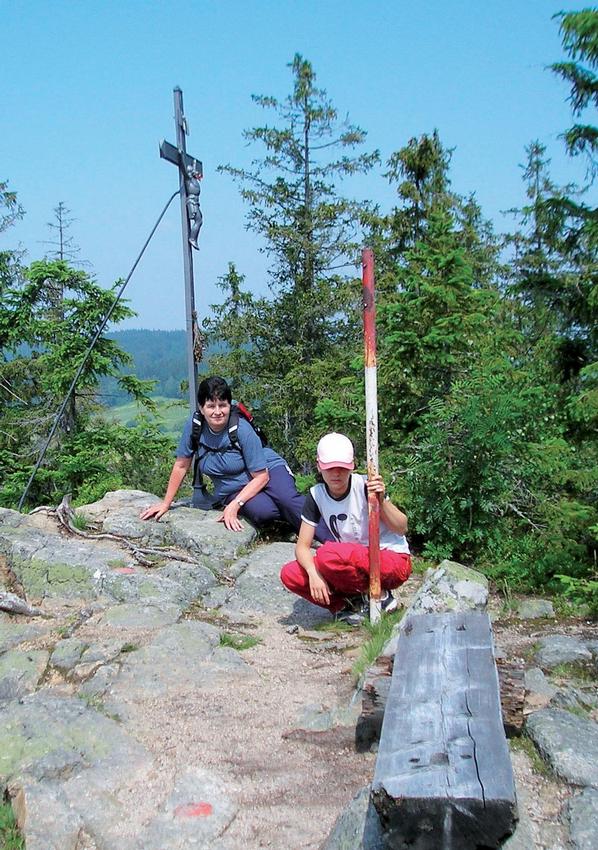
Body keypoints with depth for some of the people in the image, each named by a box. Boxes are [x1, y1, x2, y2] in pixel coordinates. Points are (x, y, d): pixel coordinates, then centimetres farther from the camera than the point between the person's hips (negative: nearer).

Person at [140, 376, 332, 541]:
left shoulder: (242, 430, -20)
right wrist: (166, 503, 4)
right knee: (261, 511, -34)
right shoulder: (194, 426, -12)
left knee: (287, 499, -36)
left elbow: (261, 476, -16)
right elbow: (181, 466, 1)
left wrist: (234, 505, -25)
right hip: (232, 491, 2)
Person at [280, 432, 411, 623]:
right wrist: (313, 573, -25)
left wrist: (382, 501, -31)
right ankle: (350, 604, -3)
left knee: (328, 554, -33)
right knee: (290, 574, -14)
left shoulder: (365, 486, -16)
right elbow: (303, 545, -5)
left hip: (393, 560, -5)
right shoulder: (316, 495, -3)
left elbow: (402, 529, -15)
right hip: (354, 562, 5)